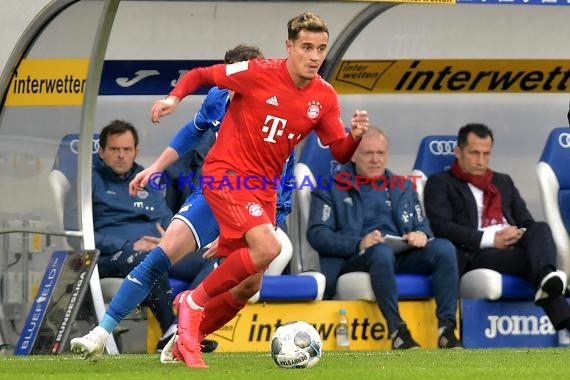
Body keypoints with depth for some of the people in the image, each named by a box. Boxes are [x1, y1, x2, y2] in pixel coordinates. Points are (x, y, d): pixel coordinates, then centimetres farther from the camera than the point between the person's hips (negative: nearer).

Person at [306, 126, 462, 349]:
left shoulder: (402, 187, 27)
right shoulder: (332, 187, 11)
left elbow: (422, 228, 21)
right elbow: (317, 234, -2)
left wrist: (421, 235, -6)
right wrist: (358, 243, -19)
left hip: (401, 256, 4)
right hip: (351, 261, -4)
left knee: (444, 248, -23)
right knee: (382, 251, -39)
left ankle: (446, 328, -28)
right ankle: (397, 330, -38)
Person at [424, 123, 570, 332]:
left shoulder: (503, 182, 32)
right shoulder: (440, 183, 12)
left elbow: (527, 222, 24)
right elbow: (441, 227, -4)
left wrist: (519, 234, -4)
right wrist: (489, 239, -14)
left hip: (513, 250, 5)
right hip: (473, 256, -5)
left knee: (541, 229, -30)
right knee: (536, 255, -33)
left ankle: (546, 279, -61)